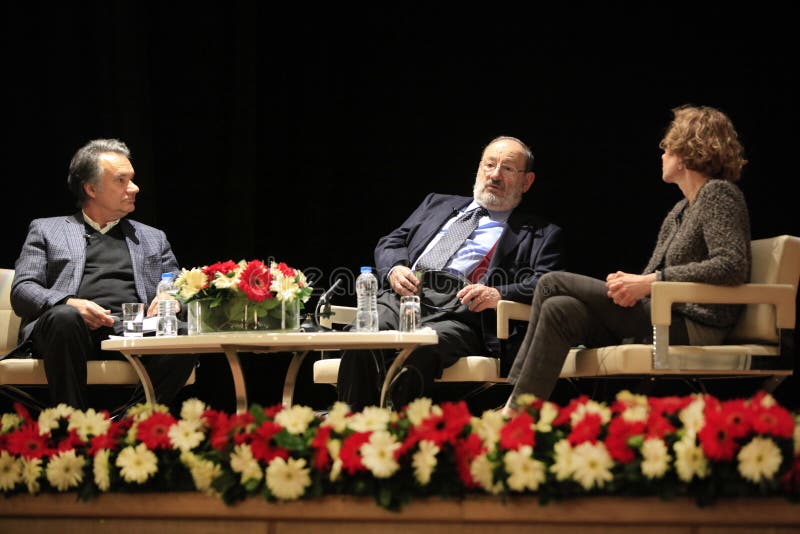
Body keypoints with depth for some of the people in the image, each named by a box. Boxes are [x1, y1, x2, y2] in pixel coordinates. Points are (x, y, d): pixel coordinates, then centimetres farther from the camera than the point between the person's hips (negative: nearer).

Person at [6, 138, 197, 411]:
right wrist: (69, 304, -12)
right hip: (76, 328, -2)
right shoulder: (46, 230, 22)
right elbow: (21, 291, 9)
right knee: (66, 317, -39)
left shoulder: (153, 238, 30)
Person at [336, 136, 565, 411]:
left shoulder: (541, 234, 22)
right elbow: (391, 243, 29)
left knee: (422, 350, -39)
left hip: (460, 309, -3)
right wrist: (394, 269, 4)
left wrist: (500, 294, -14)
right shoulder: (438, 204, 34)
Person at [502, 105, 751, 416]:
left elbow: (732, 266, -20)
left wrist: (649, 282, -20)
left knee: (552, 284, -12)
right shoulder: (680, 210, 23)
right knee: (560, 309, -10)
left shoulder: (720, 194, -5)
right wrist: (630, 284, -5)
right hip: (662, 319, 8)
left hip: (693, 326, -8)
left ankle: (516, 411, -12)